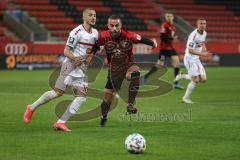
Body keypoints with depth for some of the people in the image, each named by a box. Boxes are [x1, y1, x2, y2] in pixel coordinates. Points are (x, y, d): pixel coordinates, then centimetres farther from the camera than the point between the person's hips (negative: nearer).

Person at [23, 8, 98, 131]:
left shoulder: (95, 33, 13)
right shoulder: (77, 32, -10)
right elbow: (66, 51, -11)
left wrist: (90, 56, 7)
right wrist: (75, 58, -29)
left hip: (82, 68, 7)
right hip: (70, 65, -7)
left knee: (81, 97, -8)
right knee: (58, 92, -13)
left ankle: (61, 123, -8)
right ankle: (32, 108, 6)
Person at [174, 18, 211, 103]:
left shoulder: (204, 33, 4)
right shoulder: (193, 35, -22)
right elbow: (190, 50, -24)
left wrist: (204, 48, 5)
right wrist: (201, 54, -32)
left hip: (197, 59, 8)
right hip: (190, 58, -8)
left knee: (203, 79, 2)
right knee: (196, 80, -12)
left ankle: (183, 76, 20)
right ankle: (186, 98, 6)